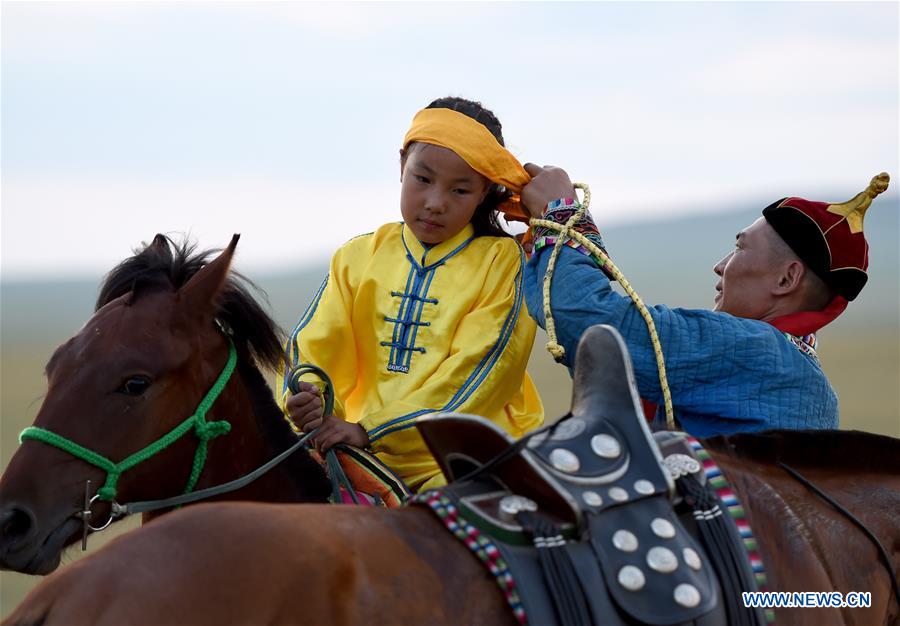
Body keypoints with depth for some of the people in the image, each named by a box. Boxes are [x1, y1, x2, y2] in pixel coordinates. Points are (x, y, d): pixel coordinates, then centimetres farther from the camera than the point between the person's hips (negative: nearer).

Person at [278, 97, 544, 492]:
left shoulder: (501, 260, 3)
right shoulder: (358, 257, 15)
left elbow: (476, 370, -9)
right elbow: (316, 346, 8)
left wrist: (372, 429, -18)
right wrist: (305, 398, -18)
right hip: (369, 462, 4)